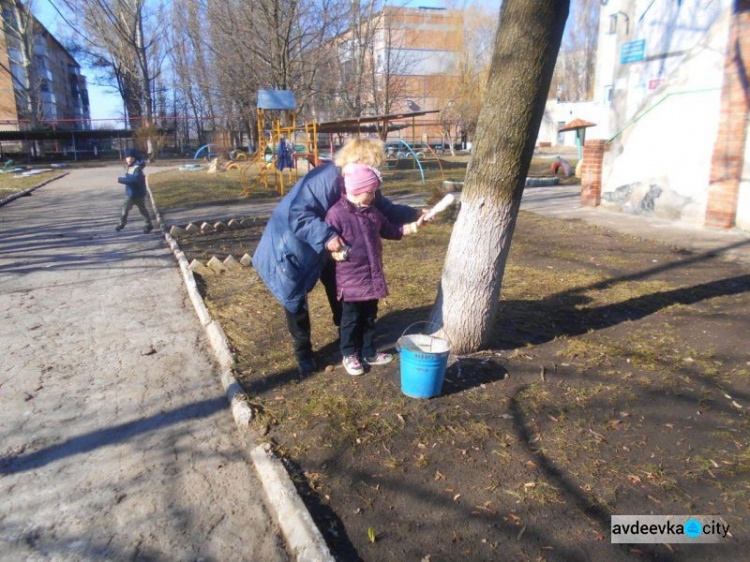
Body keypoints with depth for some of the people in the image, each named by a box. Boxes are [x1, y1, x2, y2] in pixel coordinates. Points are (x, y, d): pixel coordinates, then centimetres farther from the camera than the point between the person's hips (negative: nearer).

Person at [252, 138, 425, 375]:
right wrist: (326, 235, -46)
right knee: (296, 299, 3)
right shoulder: (323, 179, -33)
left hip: (325, 248, 8)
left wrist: (414, 215, -6)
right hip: (294, 247, -8)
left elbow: (384, 209, 3)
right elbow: (298, 216, -38)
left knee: (339, 292, 17)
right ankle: (303, 352, 19)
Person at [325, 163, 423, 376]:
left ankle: (369, 352, 33)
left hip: (372, 276, 7)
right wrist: (339, 253, -27)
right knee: (351, 319, 8)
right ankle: (349, 355, 26)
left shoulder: (373, 212, 7)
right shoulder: (336, 213, -15)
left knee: (369, 317, 18)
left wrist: (414, 226, 11)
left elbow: (391, 231, 16)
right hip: (350, 280, -7)